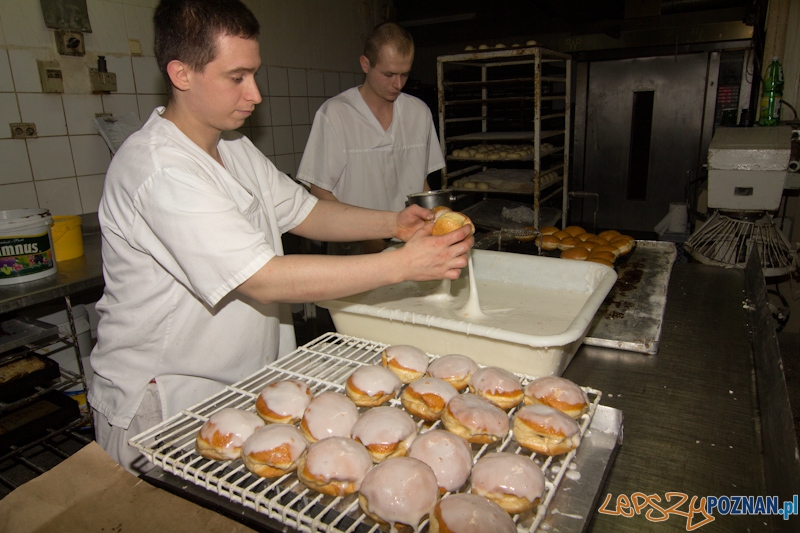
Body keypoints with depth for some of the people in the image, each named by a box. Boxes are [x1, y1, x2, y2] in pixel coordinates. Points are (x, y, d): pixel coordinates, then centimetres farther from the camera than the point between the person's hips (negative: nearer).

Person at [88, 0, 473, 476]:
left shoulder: (234, 147, 5)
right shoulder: (157, 170, -25)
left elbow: (305, 212, 7)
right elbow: (267, 279, -30)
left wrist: (392, 223, -10)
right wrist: (402, 264, -30)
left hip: (237, 385, 7)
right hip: (160, 406, -7)